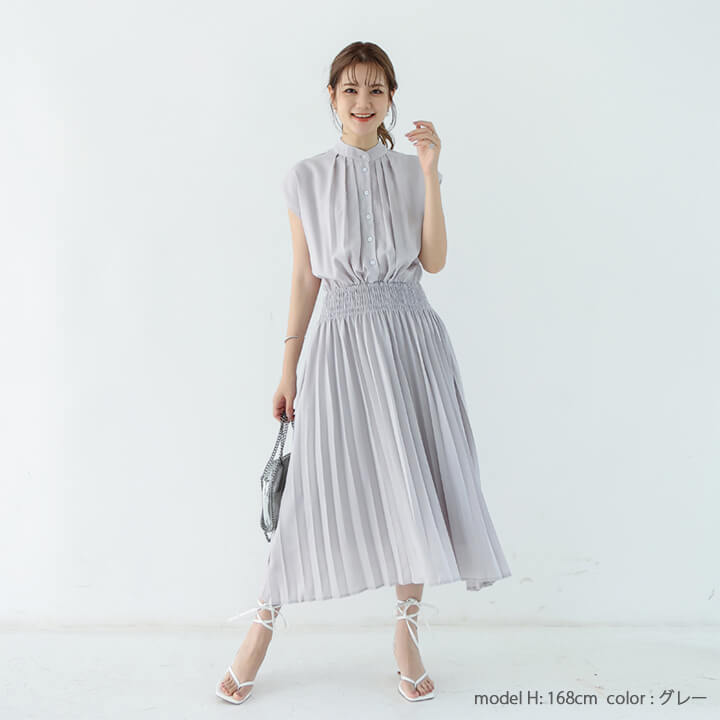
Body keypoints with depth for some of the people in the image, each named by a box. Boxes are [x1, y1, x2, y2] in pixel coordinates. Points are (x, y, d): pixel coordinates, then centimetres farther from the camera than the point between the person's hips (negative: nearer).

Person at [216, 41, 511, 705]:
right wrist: (288, 372, 5)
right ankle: (260, 632, 19)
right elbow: (304, 280, 6)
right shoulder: (306, 178, 6)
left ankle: (407, 639, 21)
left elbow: (434, 261, -3)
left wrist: (430, 171, -10)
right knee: (319, 488, -1)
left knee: (416, 485, 3)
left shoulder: (413, 172, 8)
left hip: (411, 336, 2)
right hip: (343, 338, -1)